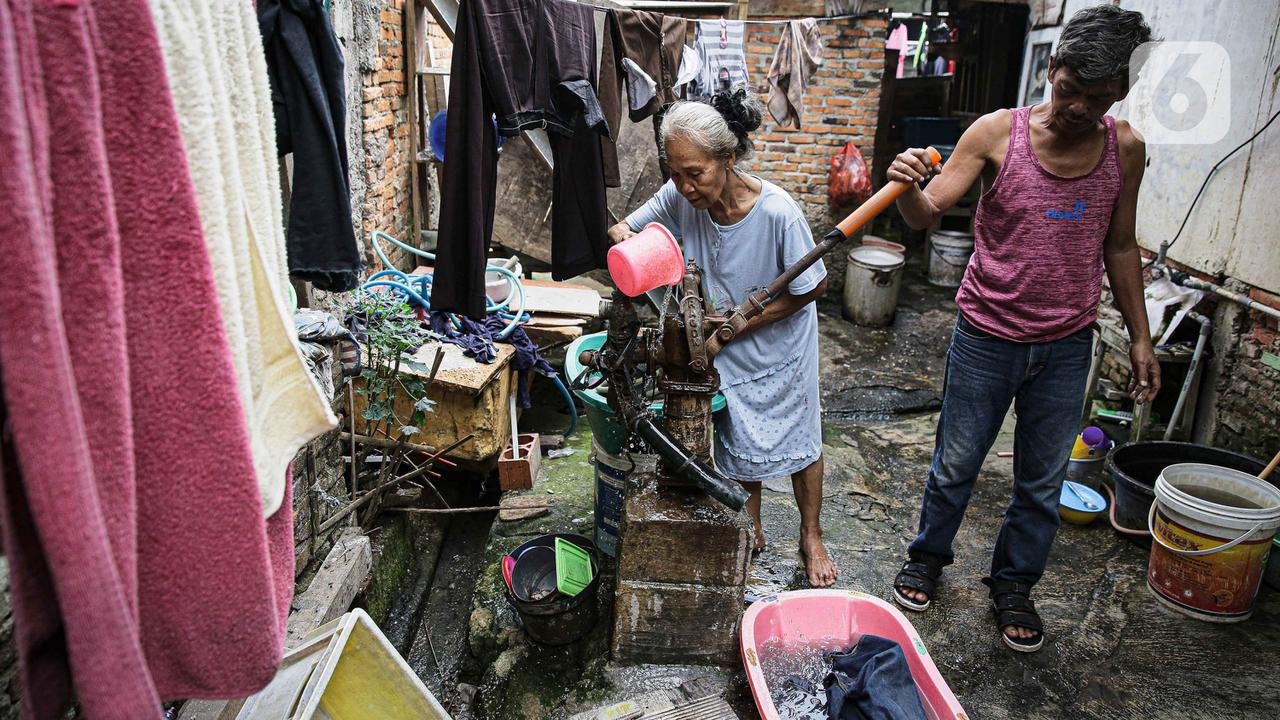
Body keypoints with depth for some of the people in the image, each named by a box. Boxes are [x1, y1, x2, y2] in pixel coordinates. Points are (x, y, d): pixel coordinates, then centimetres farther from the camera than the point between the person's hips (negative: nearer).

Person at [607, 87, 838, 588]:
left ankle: (810, 537, 35)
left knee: (797, 438, 13)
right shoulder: (679, 198, -21)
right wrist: (624, 240, -31)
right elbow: (625, 229, -6)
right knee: (739, 439, 17)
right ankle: (752, 531, 39)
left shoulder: (776, 212, -33)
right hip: (726, 349, 3)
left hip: (779, 344, -3)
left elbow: (813, 287, -21)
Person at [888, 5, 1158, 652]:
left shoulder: (1124, 148, -1)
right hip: (988, 336, -2)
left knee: (1043, 481, 13)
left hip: (1067, 345, 3)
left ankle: (1013, 585, 34)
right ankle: (928, 557, 37)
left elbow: (1119, 248, 9)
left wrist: (1140, 338, 8)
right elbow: (927, 213, -16)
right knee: (956, 464, 12)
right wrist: (907, 187, -39)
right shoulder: (998, 132, -11)